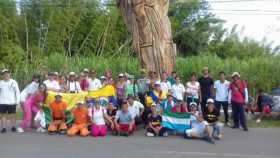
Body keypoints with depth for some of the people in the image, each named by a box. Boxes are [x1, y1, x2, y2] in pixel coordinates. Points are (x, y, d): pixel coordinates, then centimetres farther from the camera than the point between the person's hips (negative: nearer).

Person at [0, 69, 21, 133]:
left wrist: (18, 101, -3)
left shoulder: (14, 82, 2)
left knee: (12, 115, 4)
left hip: (12, 102, -1)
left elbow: (17, 92, 4)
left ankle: (13, 127, 18)